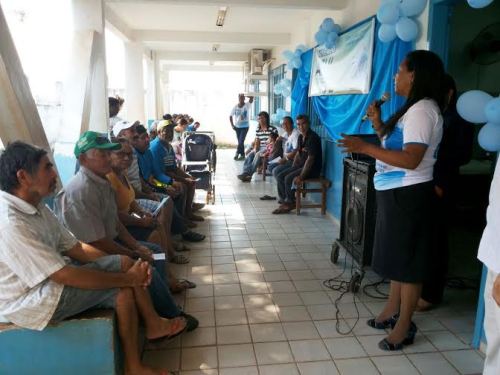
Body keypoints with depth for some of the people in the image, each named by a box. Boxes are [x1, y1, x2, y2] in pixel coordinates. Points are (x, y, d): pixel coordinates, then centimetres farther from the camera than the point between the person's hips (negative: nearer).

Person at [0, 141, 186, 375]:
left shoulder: (35, 207, 1)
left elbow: (76, 248, 3)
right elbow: (67, 277, -30)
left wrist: (127, 269, -8)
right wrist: (127, 278, -21)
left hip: (51, 274, 9)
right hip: (30, 300, -9)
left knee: (126, 263, -3)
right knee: (123, 290, -16)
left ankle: (153, 325, 11)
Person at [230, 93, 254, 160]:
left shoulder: (247, 105, -8)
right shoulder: (235, 107, -1)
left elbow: (252, 98, -25)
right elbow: (230, 116, 6)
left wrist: (244, 95, -28)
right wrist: (232, 125, -1)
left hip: (245, 126, -3)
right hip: (237, 127, 3)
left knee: (241, 141, -13)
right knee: (240, 141, 8)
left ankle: (237, 153, -3)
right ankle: (242, 154, 18)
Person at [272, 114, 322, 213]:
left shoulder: (313, 137, -19)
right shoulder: (300, 137, 10)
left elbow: (310, 159, -24)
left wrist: (301, 176, -26)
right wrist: (291, 169, 7)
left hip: (312, 168, -9)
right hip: (300, 165, 9)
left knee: (288, 178, -25)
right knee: (279, 175, -2)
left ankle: (290, 203, -7)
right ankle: (285, 200, 5)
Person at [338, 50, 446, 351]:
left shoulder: (422, 110, -18)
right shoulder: (413, 109, 15)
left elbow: (411, 159, -27)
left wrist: (365, 147, -29)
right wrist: (379, 126, 5)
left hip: (409, 195, -11)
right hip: (396, 193, 11)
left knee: (408, 261, 2)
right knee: (397, 256, 20)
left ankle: (404, 326, 16)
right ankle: (392, 310, 35)